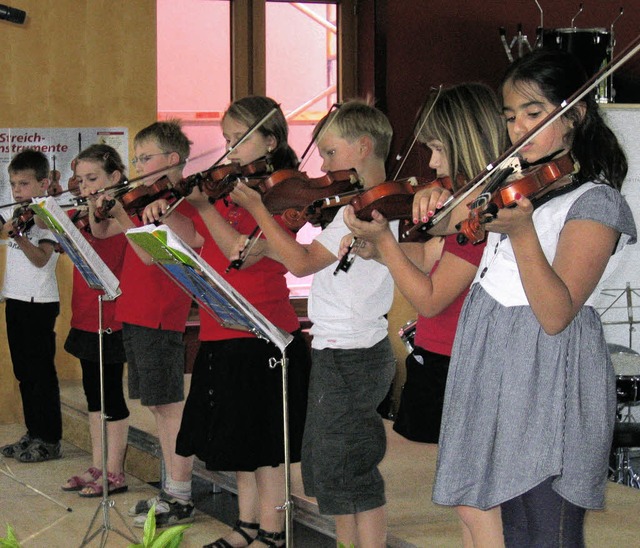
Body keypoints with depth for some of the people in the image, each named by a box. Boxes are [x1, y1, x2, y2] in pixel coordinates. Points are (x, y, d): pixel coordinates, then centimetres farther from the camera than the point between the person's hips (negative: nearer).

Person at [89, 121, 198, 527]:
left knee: (170, 405, -5)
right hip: (136, 313, 9)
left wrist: (123, 218, -23)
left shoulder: (180, 202, -12)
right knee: (159, 405, 13)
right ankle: (171, 489, 21)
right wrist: (98, 208, 3)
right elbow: (100, 231, 22)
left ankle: (181, 498, -1)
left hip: (161, 318, -9)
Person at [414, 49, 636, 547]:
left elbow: (556, 315, -22)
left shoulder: (596, 203, -12)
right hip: (492, 366, 8)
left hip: (548, 381, -8)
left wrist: (522, 231, -35)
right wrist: (432, 201, 0)